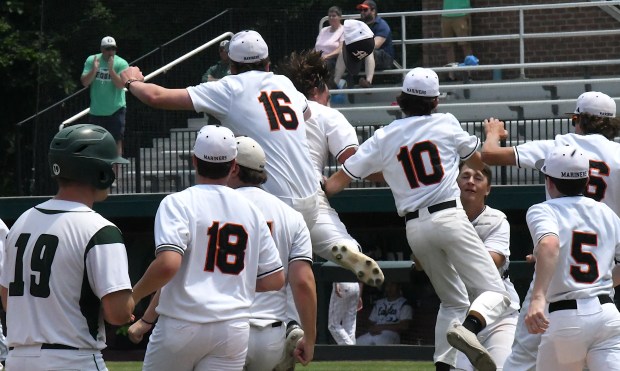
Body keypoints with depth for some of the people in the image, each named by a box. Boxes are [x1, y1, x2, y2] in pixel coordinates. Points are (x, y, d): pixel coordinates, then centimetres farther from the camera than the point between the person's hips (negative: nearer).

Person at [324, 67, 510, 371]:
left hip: (415, 229, 4)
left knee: (453, 300, 20)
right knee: (495, 292, -7)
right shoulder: (446, 124, 4)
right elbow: (478, 163, 21)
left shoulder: (382, 139, 8)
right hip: (449, 218, -4)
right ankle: (468, 328, -38)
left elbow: (336, 182, 6)